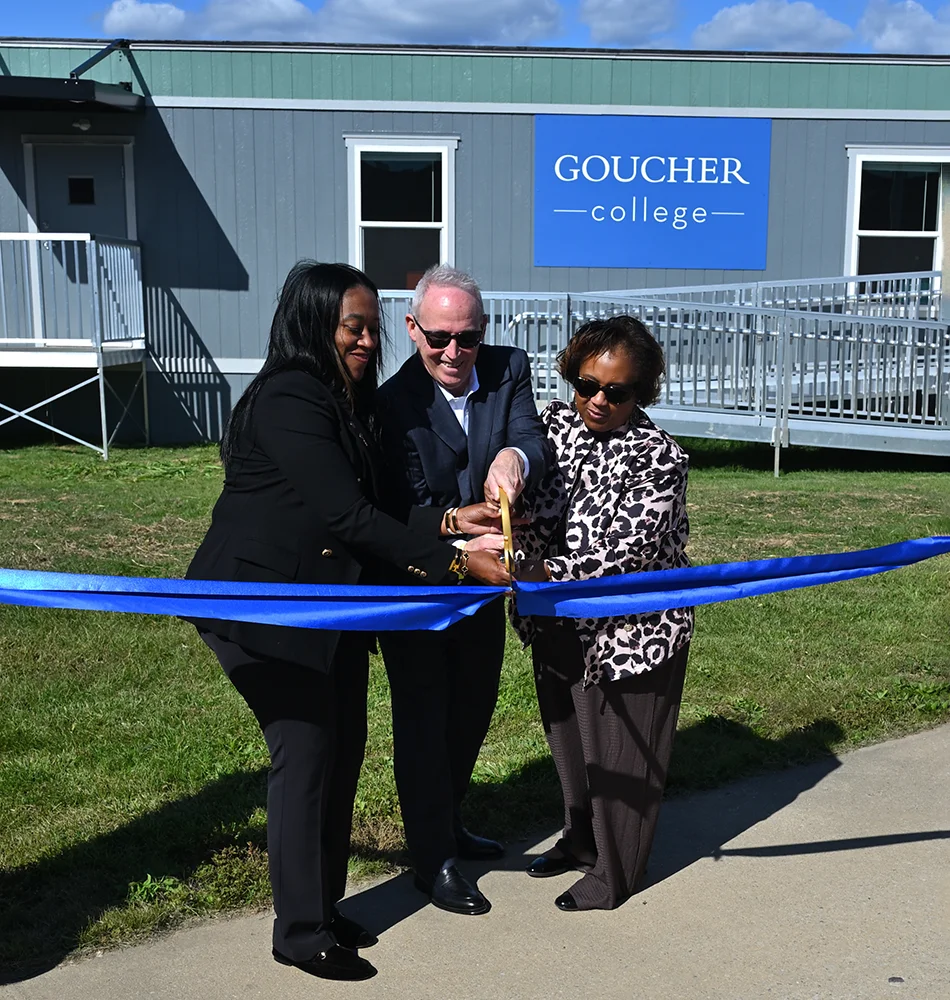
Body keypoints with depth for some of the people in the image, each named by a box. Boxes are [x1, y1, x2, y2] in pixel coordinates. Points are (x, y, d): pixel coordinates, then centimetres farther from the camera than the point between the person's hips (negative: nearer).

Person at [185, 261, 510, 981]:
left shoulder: (347, 400, 10)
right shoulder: (287, 400, -20)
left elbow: (370, 504, 12)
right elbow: (348, 515, -25)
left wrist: (450, 519, -3)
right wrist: (452, 562, -23)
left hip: (328, 604, 9)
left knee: (344, 746, 11)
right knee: (306, 751, -3)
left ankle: (324, 905, 27)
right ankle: (302, 933, 13)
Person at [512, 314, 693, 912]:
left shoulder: (659, 457, -19)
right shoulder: (555, 422, -2)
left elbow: (624, 553, -26)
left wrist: (548, 575, -35)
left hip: (632, 631, -6)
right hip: (560, 626, 6)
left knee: (622, 755, 10)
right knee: (570, 742, 23)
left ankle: (615, 873, 32)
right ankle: (581, 840, 48)